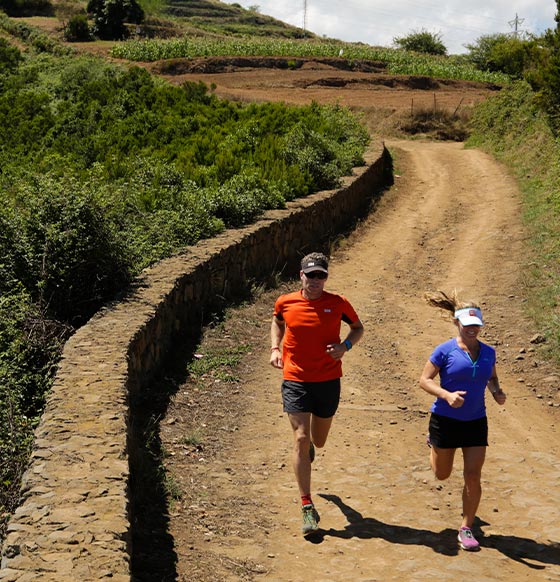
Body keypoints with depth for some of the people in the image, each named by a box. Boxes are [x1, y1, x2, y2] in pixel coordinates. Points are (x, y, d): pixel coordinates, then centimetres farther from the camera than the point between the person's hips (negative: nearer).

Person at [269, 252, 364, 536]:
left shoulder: (338, 303, -6)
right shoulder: (285, 302, -3)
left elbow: (358, 327, 10)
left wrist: (345, 345, -10)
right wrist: (275, 348, 4)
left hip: (328, 381, 1)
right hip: (295, 380, -1)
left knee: (318, 442, 15)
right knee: (300, 440, -10)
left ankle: (309, 443, 57)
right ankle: (307, 507, -3)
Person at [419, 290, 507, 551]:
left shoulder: (488, 352, 1)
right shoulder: (445, 350, -13)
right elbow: (424, 380, -11)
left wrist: (497, 391, -4)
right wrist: (447, 395, -27)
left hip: (476, 422, 3)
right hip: (445, 420, -2)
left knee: (473, 477, -3)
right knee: (442, 474, 17)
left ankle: (466, 528, 12)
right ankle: (433, 445, 52)